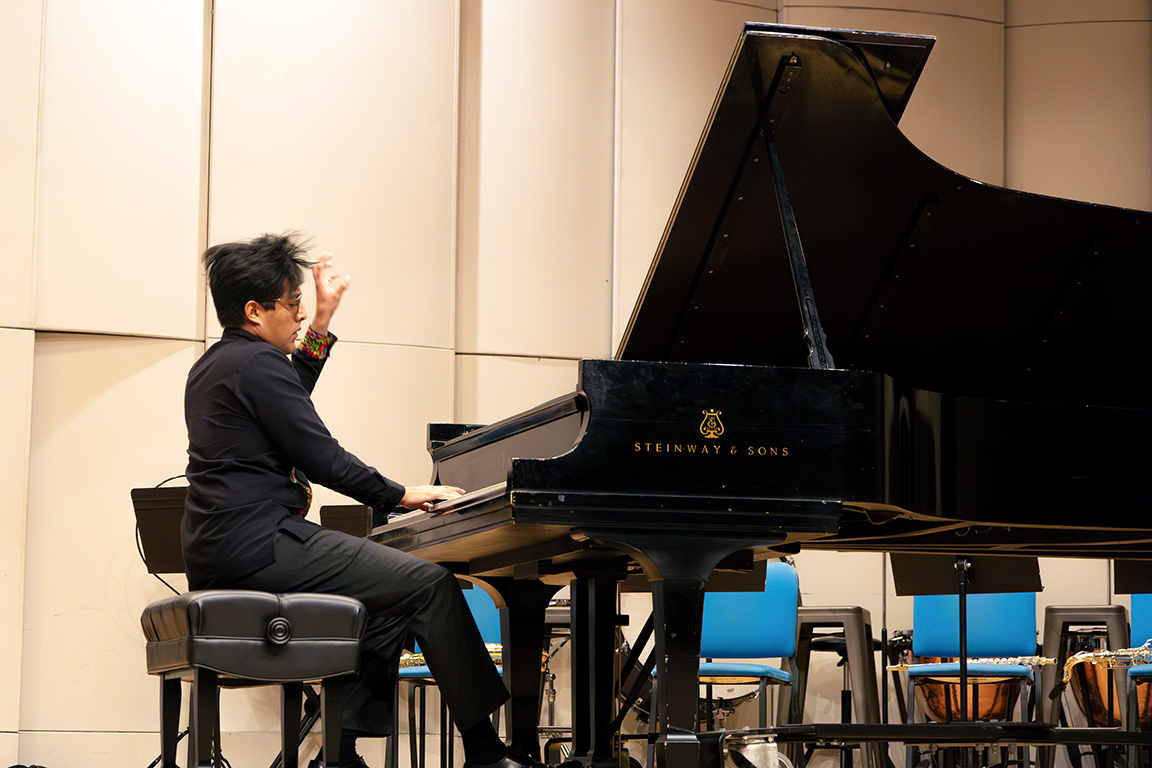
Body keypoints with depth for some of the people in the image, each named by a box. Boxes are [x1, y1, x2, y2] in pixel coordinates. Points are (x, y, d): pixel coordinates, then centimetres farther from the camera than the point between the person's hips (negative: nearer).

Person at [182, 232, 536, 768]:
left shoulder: (212, 364, 19)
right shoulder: (257, 362, -11)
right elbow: (320, 458, -12)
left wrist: (322, 324, 35)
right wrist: (399, 496, 0)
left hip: (219, 554, 11)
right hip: (260, 548, -11)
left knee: (387, 603, 20)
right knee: (431, 585, -9)